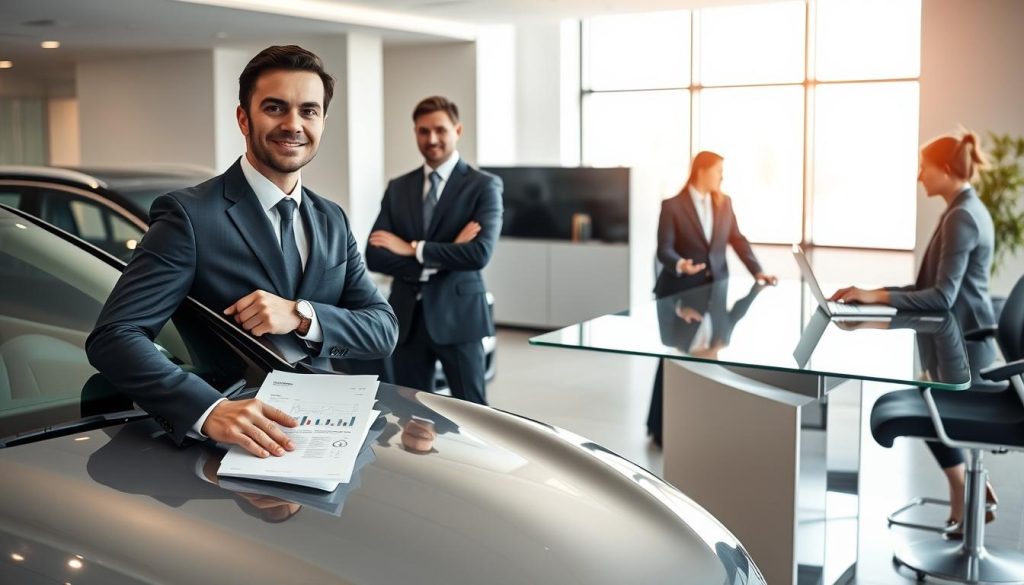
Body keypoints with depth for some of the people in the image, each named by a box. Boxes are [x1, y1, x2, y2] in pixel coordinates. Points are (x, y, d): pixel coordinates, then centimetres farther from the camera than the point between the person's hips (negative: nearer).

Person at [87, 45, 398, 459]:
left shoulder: (332, 221, 12)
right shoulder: (188, 216, -7)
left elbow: (384, 330, 6)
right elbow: (113, 338, -17)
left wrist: (301, 316, -13)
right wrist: (210, 409, -33)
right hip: (234, 445, -4)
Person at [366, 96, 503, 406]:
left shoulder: (484, 185, -3)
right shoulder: (398, 188, 9)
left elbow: (479, 253, -17)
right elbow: (374, 256, -1)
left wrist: (413, 249, -12)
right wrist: (442, 257, -13)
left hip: (457, 315, -4)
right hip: (406, 317, 4)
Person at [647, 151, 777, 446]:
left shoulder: (724, 202, 7)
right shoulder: (672, 205, -9)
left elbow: (737, 239, 8)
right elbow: (664, 250, -13)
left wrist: (757, 271, -1)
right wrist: (680, 265, -34)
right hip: (680, 291, -5)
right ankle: (661, 426, 13)